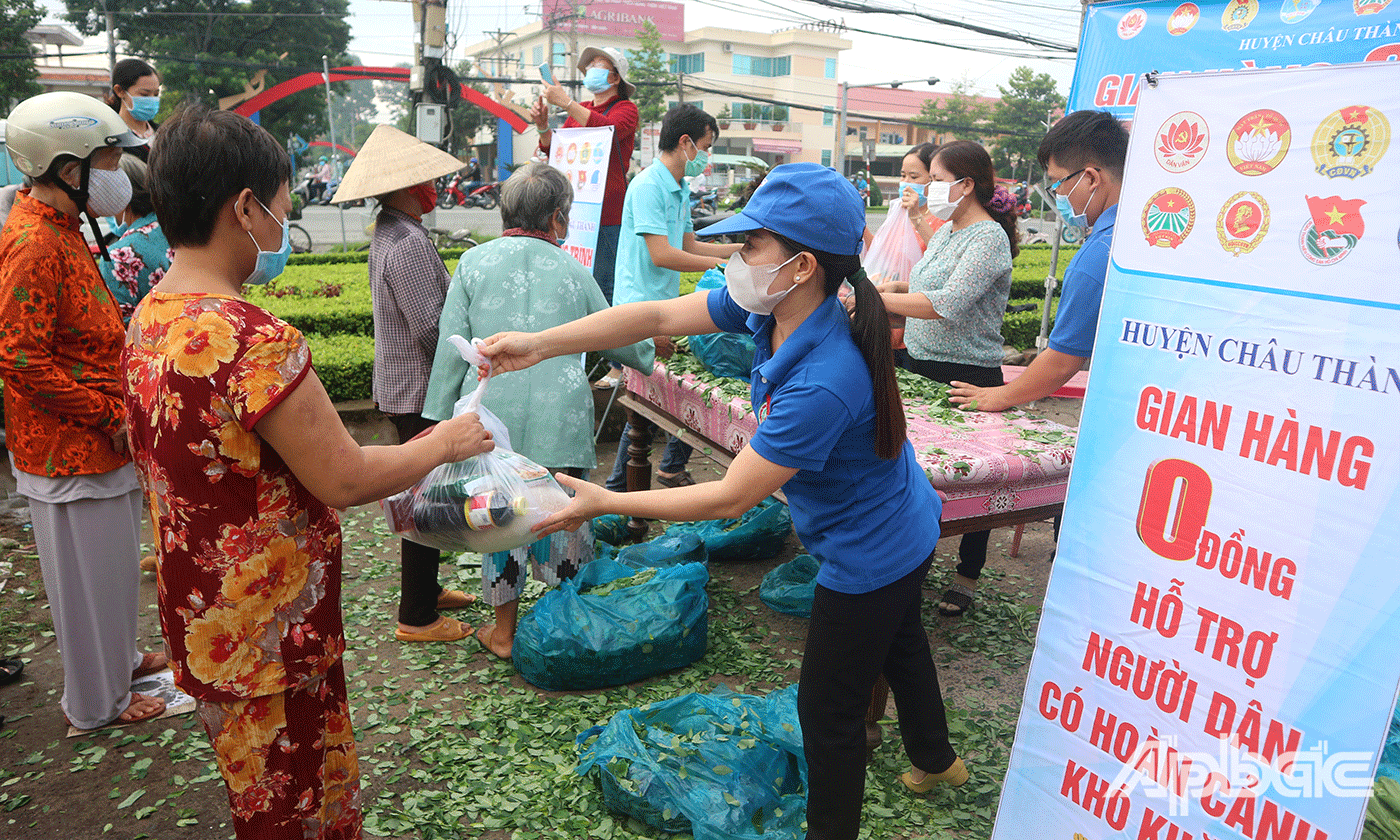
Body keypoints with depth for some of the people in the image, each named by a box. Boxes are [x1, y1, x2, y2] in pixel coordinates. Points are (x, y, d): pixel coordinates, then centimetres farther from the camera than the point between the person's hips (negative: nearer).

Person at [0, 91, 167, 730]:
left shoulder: (59, 229, 10)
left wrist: (114, 411, 12)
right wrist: (109, 417, -19)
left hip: (93, 441, 9)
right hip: (69, 451, -9)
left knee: (111, 562, 23)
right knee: (87, 573, 6)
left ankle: (119, 658, 42)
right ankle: (96, 703, 24)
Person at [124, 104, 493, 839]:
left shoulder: (149, 319, 1)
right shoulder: (253, 341, -30)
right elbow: (344, 480, -24)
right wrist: (446, 444, -9)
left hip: (201, 614, 9)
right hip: (271, 633, -8)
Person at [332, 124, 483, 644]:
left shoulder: (388, 235, 12)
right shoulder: (408, 243, -21)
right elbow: (430, 328, -24)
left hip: (402, 383, 10)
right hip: (420, 390, -10)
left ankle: (425, 588, 35)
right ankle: (416, 617, 11)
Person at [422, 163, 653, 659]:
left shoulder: (474, 264, 2)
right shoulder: (573, 272, 6)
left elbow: (452, 347, -1)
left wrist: (442, 416, 6)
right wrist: (646, 356, 39)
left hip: (493, 417, 0)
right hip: (560, 417, 0)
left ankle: (504, 631, 24)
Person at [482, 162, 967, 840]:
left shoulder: (822, 384, -41)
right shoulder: (769, 308, -16)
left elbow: (730, 498, -33)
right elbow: (659, 316, -12)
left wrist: (605, 502, -28)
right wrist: (543, 343, -18)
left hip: (870, 553, -10)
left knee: (828, 708, 9)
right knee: (897, 644, 33)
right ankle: (935, 759, 61)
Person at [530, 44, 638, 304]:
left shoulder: (625, 108, 4)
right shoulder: (580, 110, 21)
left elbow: (609, 130, -19)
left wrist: (566, 102, -19)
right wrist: (543, 127, -2)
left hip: (609, 213, -6)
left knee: (604, 287, -11)